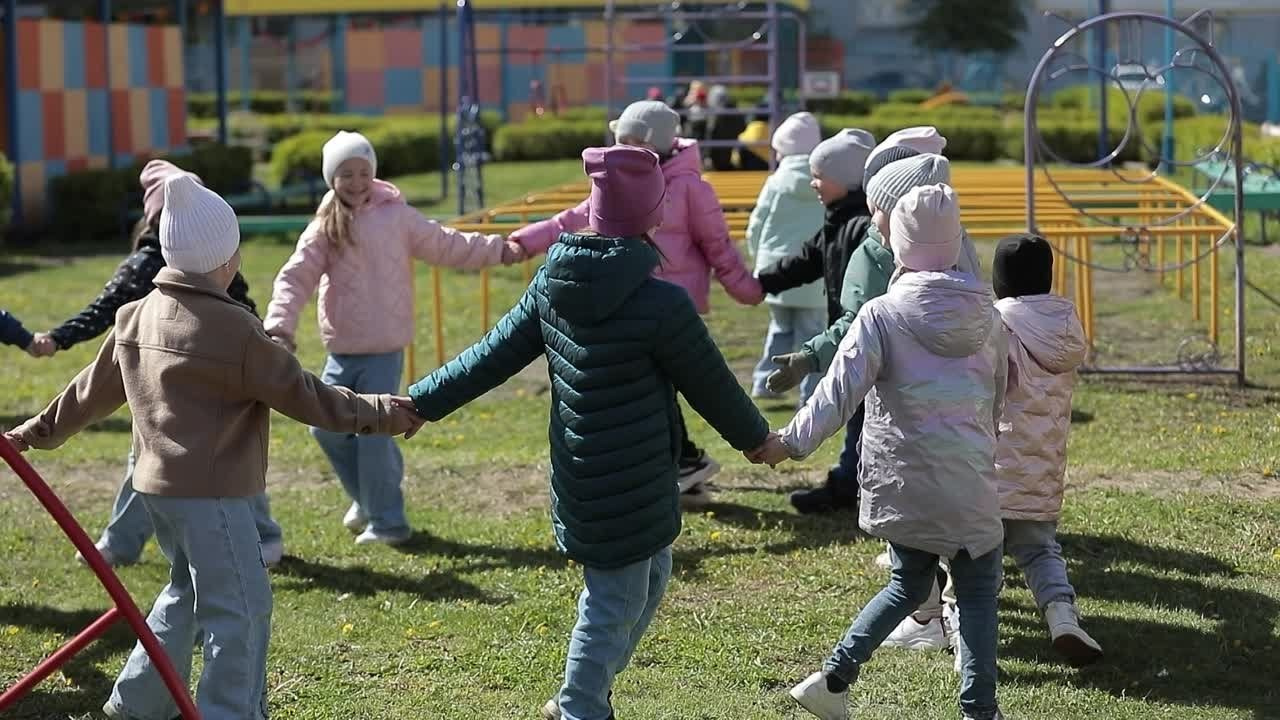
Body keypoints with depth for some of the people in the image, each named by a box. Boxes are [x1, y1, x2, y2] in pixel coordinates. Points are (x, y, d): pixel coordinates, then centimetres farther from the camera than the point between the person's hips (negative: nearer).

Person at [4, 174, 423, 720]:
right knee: (241, 609, -4)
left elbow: (91, 391, 16)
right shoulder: (234, 329, -17)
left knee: (190, 590, 24)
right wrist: (381, 413, -6)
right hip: (210, 492, -9)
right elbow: (302, 396, -14)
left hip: (157, 485, 9)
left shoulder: (135, 318, 7)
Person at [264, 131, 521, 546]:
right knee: (327, 426, 10)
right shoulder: (324, 229, 1)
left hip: (384, 351, -4)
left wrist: (499, 250, -6)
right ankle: (366, 499, 33)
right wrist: (279, 325, -22)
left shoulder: (396, 216, -3)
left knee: (373, 432, -7)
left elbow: (446, 246, 1)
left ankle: (387, 521, 7)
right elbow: (296, 277, -8)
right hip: (341, 352, 4)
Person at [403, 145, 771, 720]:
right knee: (616, 602, 7)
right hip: (630, 486, -8)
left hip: (582, 474, 8)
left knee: (650, 577, 24)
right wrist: (756, 437, 8)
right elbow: (710, 384, -9)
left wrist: (421, 402, 10)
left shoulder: (553, 285, -2)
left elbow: (494, 354, 1)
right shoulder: (661, 304, -22)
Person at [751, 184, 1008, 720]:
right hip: (969, 482, -1)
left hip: (901, 483, 1)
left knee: (908, 584, 20)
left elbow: (840, 391, -15)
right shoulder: (986, 317, 3)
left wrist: (791, 443, -12)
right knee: (978, 592, 10)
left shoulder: (882, 316, -7)